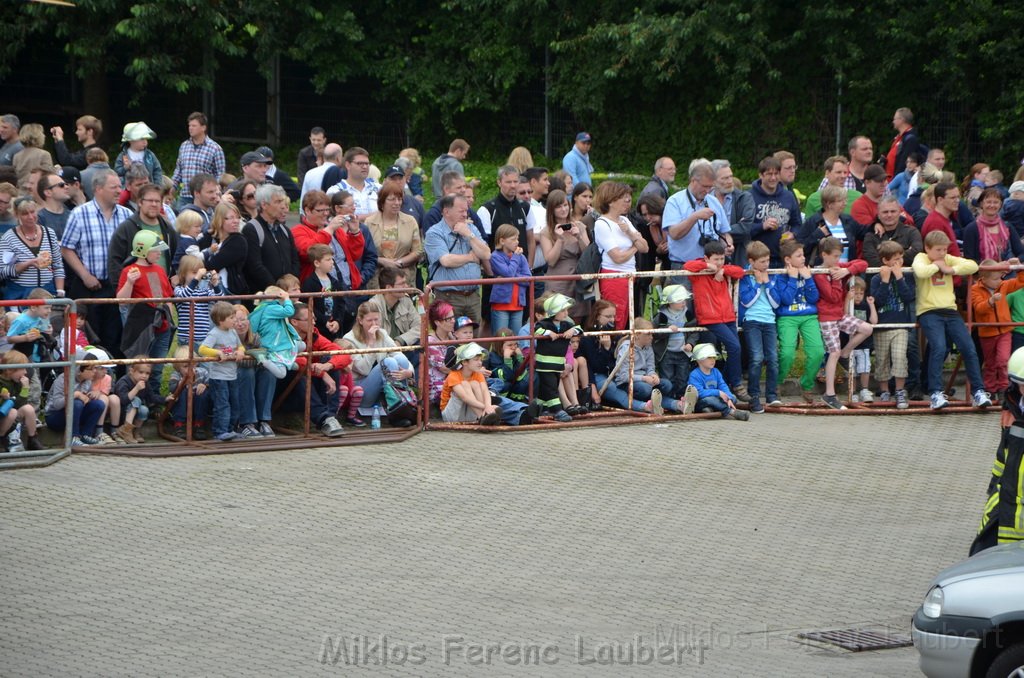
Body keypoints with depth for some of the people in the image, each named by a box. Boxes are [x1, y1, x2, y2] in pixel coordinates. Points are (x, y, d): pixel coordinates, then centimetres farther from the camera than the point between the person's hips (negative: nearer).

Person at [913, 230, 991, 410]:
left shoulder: (948, 259, 15)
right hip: (929, 312, -5)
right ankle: (936, 394, -22)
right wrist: (936, 265, -5)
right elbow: (921, 272, -22)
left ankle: (978, 392, 0)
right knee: (938, 348, -25)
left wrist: (950, 270, -5)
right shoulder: (921, 258, 3)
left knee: (969, 349, -7)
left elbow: (973, 266, 3)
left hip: (950, 311, 5)